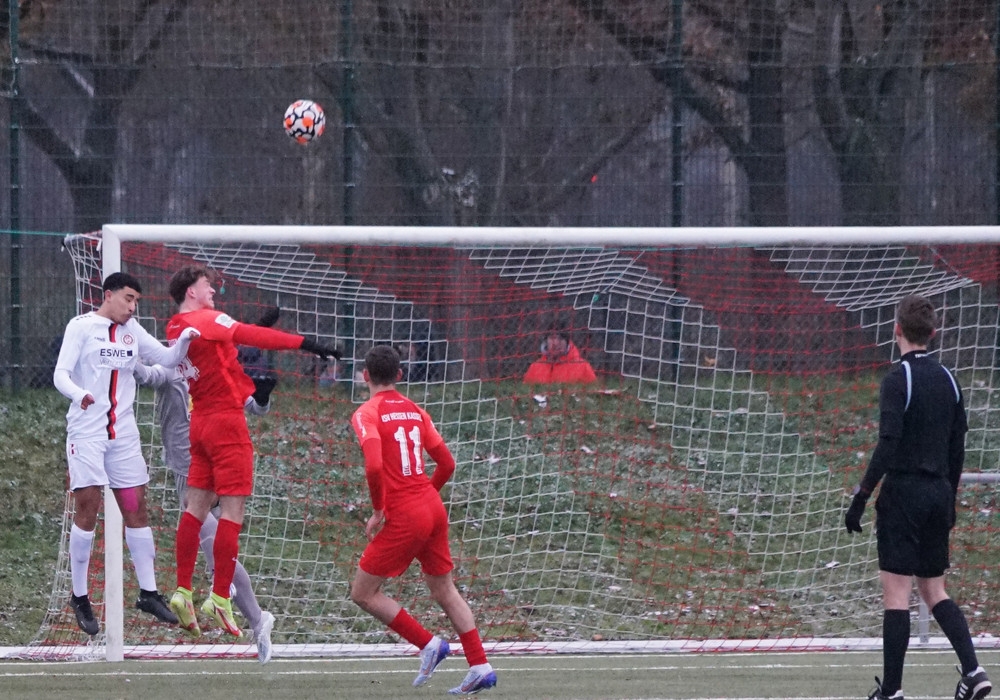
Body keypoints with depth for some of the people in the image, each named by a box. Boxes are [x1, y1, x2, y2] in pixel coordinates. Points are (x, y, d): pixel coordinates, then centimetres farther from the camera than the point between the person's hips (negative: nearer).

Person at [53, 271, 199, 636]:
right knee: (87, 510, -9)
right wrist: (79, 393, -34)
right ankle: (80, 598, -1)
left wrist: (183, 341, -9)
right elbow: (60, 374, -12)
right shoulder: (81, 327, -4)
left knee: (136, 509, 6)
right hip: (87, 431, -5)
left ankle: (148, 592, 14)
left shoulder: (132, 331, 11)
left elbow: (167, 358, 12)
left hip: (123, 432, 5)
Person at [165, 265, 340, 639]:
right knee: (232, 509, -6)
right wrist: (304, 344, -27)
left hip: (199, 421, 8)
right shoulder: (207, 321, -14)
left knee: (196, 507, 10)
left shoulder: (175, 329, 10)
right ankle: (220, 599, -9)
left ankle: (183, 591, 8)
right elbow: (254, 336, -23)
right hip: (226, 419, -8)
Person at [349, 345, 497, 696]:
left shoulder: (367, 414, -8)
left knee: (363, 593, 5)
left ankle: (428, 644, -1)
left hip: (402, 518, -7)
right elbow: (447, 463, 12)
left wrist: (378, 511, -12)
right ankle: (480, 667, 10)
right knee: (444, 590, 16)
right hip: (433, 508, 7)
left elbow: (373, 465, -24)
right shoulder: (415, 411, 12)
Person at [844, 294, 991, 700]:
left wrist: (861, 497, -16)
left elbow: (887, 445, -19)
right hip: (938, 492, 7)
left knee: (896, 593, -3)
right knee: (934, 590, 14)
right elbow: (957, 448, 14)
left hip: (904, 491, -7)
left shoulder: (898, 380, -12)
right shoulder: (948, 381, 9)